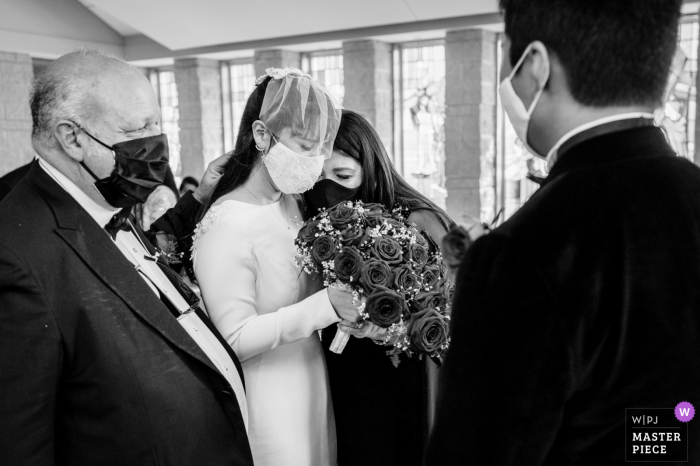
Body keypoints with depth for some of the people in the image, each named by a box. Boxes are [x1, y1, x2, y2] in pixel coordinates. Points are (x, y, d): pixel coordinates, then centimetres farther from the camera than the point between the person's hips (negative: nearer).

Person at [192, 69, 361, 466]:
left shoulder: (292, 202, 1)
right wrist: (326, 306, -30)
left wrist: (344, 292, -4)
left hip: (313, 383, 7)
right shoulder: (225, 226, -23)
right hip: (270, 400, -7)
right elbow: (235, 339, -23)